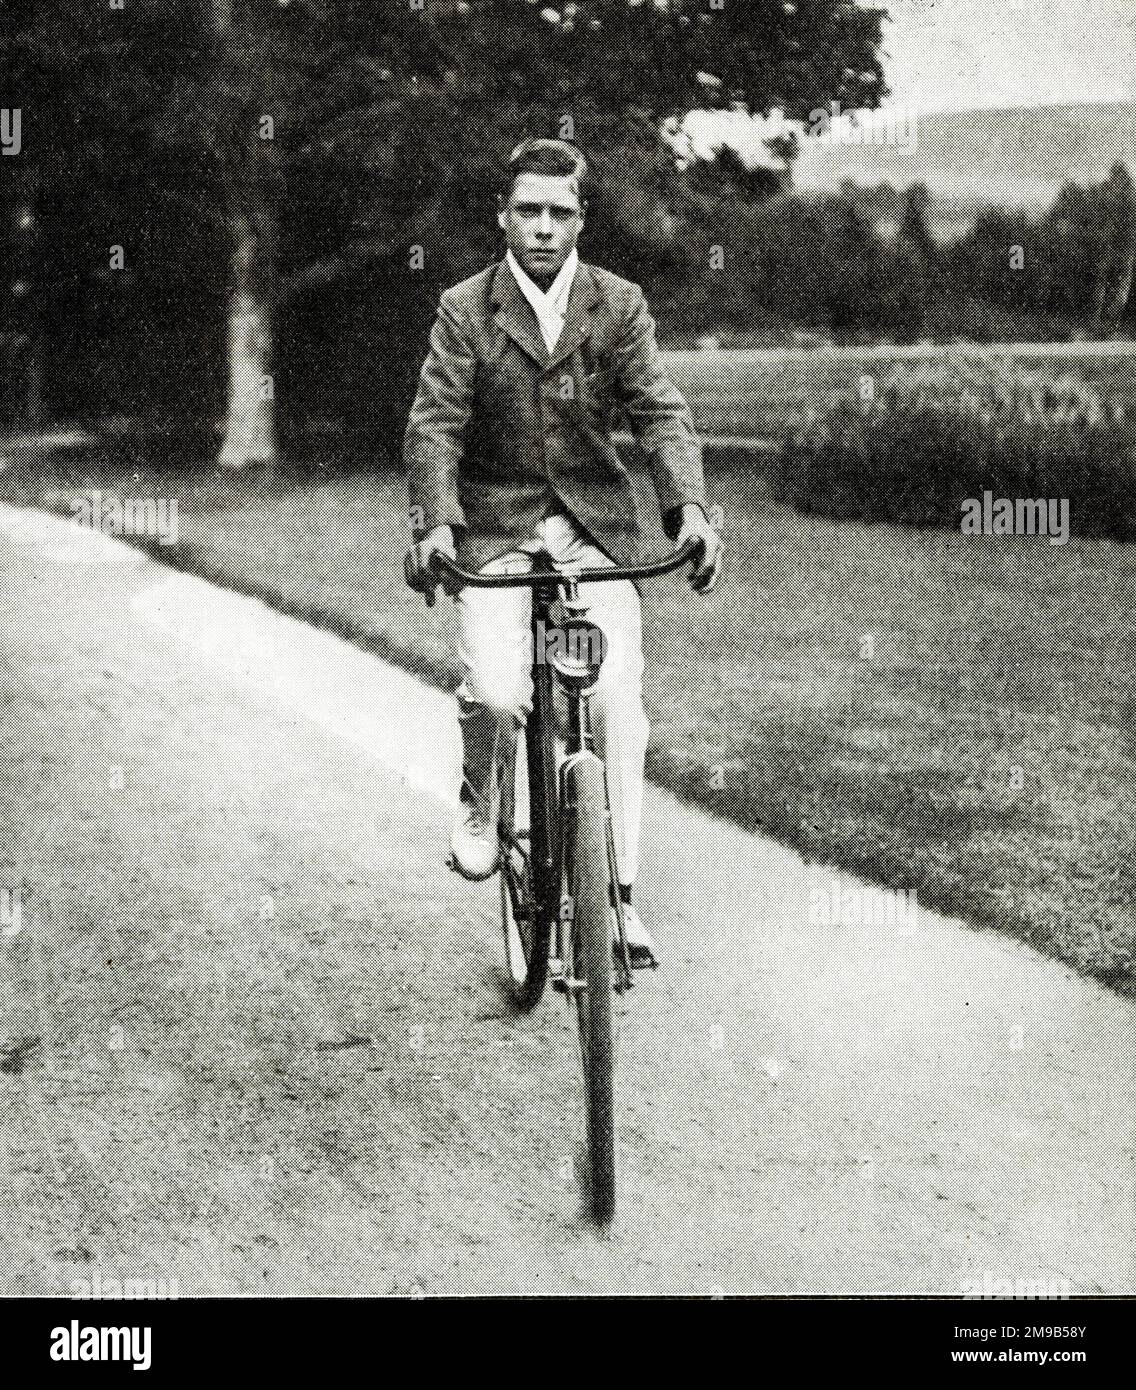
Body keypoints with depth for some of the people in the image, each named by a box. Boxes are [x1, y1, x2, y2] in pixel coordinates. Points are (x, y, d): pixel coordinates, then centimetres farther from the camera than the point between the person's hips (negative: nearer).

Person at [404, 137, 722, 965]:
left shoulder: (620, 306, 3)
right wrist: (435, 522, -24)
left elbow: (661, 413, -5)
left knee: (618, 699, -13)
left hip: (597, 525, 1)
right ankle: (481, 803, 15)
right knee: (495, 694, -20)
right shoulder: (465, 310, -1)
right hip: (496, 528, -1)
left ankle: (618, 892, -2)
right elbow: (435, 423, -7)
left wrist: (690, 508, -22)